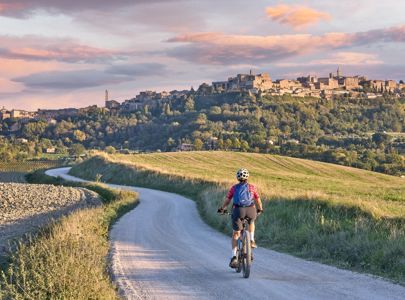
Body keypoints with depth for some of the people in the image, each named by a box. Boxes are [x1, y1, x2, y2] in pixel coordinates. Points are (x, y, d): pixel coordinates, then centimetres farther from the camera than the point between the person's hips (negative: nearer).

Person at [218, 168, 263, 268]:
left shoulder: (234, 188, 16)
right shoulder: (252, 187, 18)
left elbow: (227, 200, 11)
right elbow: (258, 200, 22)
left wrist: (222, 209, 25)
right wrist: (260, 209, 39)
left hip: (238, 210, -1)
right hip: (251, 210, 1)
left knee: (236, 234, 10)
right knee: (251, 222, 36)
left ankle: (234, 257, 0)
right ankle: (252, 241, 21)